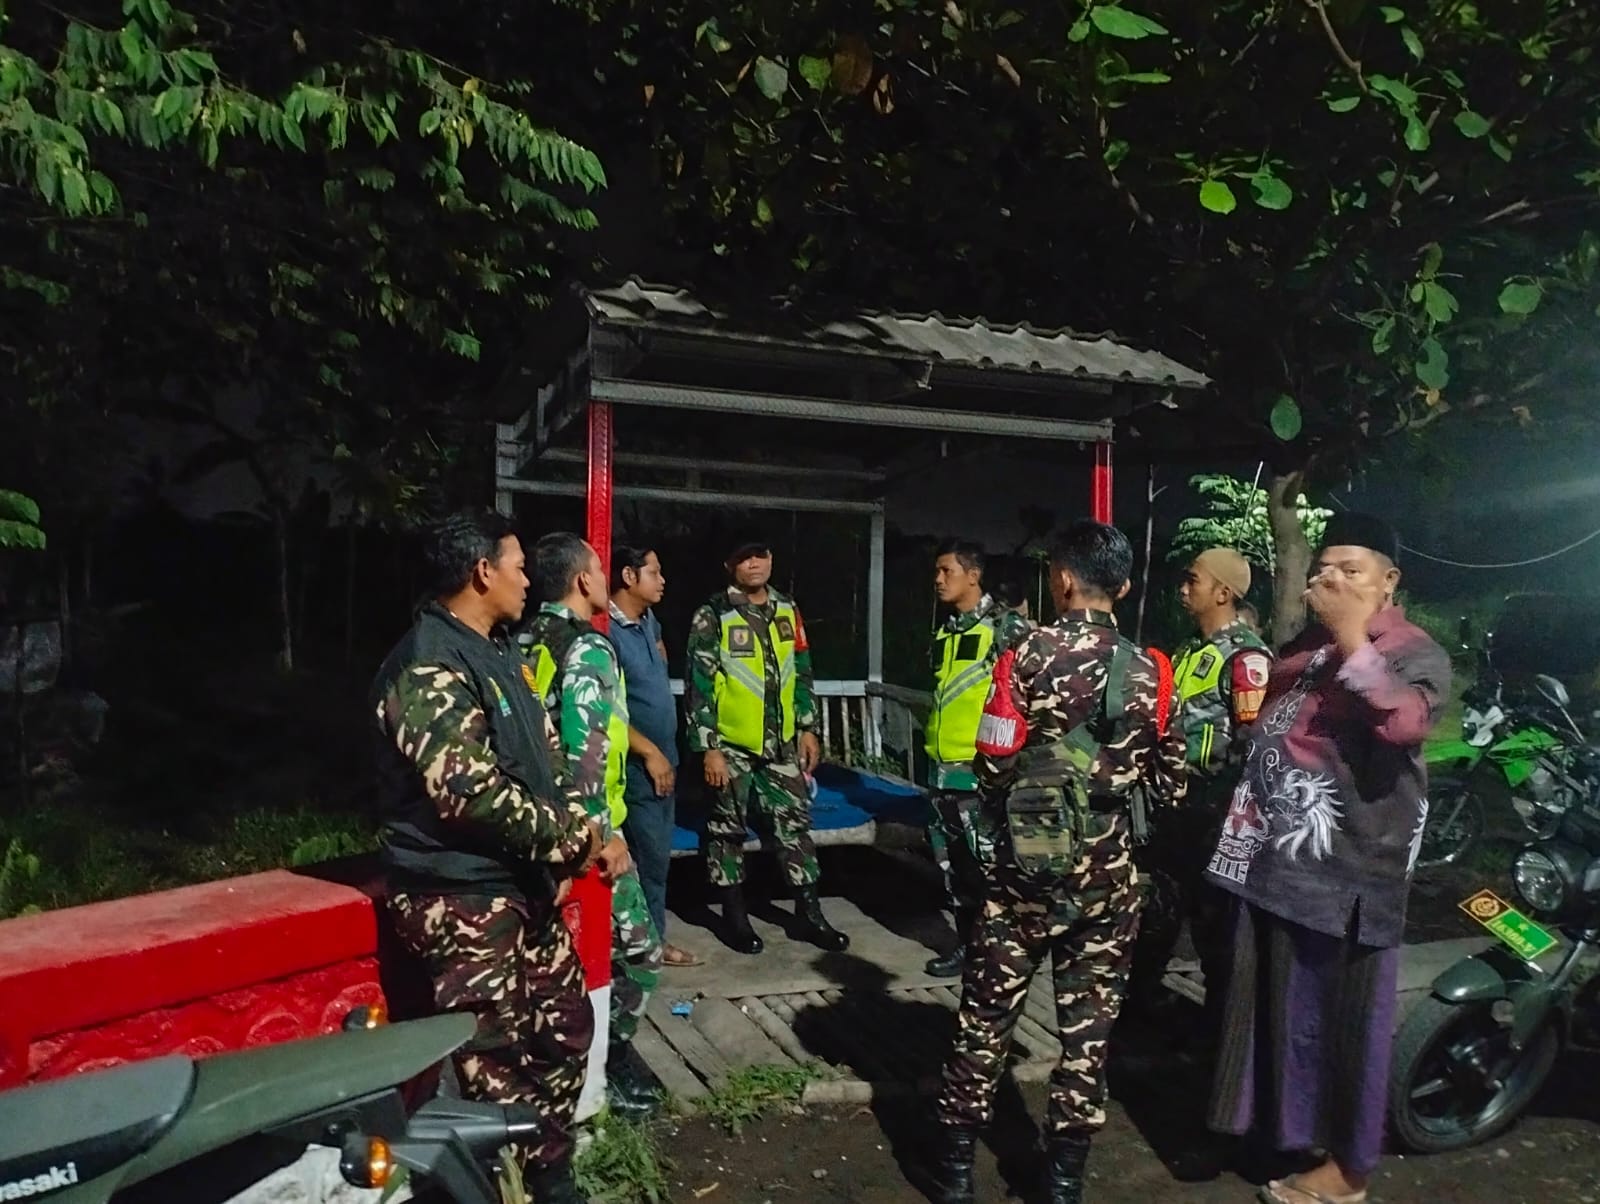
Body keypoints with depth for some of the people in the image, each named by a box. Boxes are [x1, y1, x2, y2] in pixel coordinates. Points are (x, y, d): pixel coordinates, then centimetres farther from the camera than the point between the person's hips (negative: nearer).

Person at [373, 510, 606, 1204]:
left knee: (566, 1028, 19)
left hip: (523, 885, 10)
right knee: (497, 1069, 1)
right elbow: (472, 793, -28)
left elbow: (539, 764, 16)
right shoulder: (428, 669, -19)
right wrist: (578, 838, -19)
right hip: (464, 902, -10)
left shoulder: (495, 655, 12)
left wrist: (566, 849, 2)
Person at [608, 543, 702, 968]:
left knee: (658, 853, 15)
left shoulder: (648, 620, 8)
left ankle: (652, 938, 26)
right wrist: (649, 751, -17)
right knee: (650, 856, -2)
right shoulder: (607, 632, -19)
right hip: (638, 766, -9)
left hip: (664, 759, 9)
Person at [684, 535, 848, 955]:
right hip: (731, 745, -4)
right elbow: (699, 685, -11)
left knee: (794, 822, 8)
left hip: (781, 743, 4)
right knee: (728, 829, 7)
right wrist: (708, 748, -14)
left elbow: (802, 673, 14)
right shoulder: (713, 616, -9)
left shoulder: (787, 610, 7)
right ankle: (734, 915, 21)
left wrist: (808, 728, 10)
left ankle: (810, 913, 18)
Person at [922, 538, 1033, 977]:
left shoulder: (1005, 625, -9)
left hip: (981, 765, -8)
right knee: (952, 859, 15)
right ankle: (967, 943, 28)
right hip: (942, 764, 8)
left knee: (987, 860, -1)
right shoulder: (946, 629, 14)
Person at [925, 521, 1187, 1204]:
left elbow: (992, 769, -10)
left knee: (986, 1017, 11)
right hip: (1108, 879, 3)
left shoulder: (1028, 657, -11)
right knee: (1087, 1030, 13)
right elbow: (1168, 783, 4)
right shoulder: (1148, 672, 0)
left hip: (1027, 870, -2)